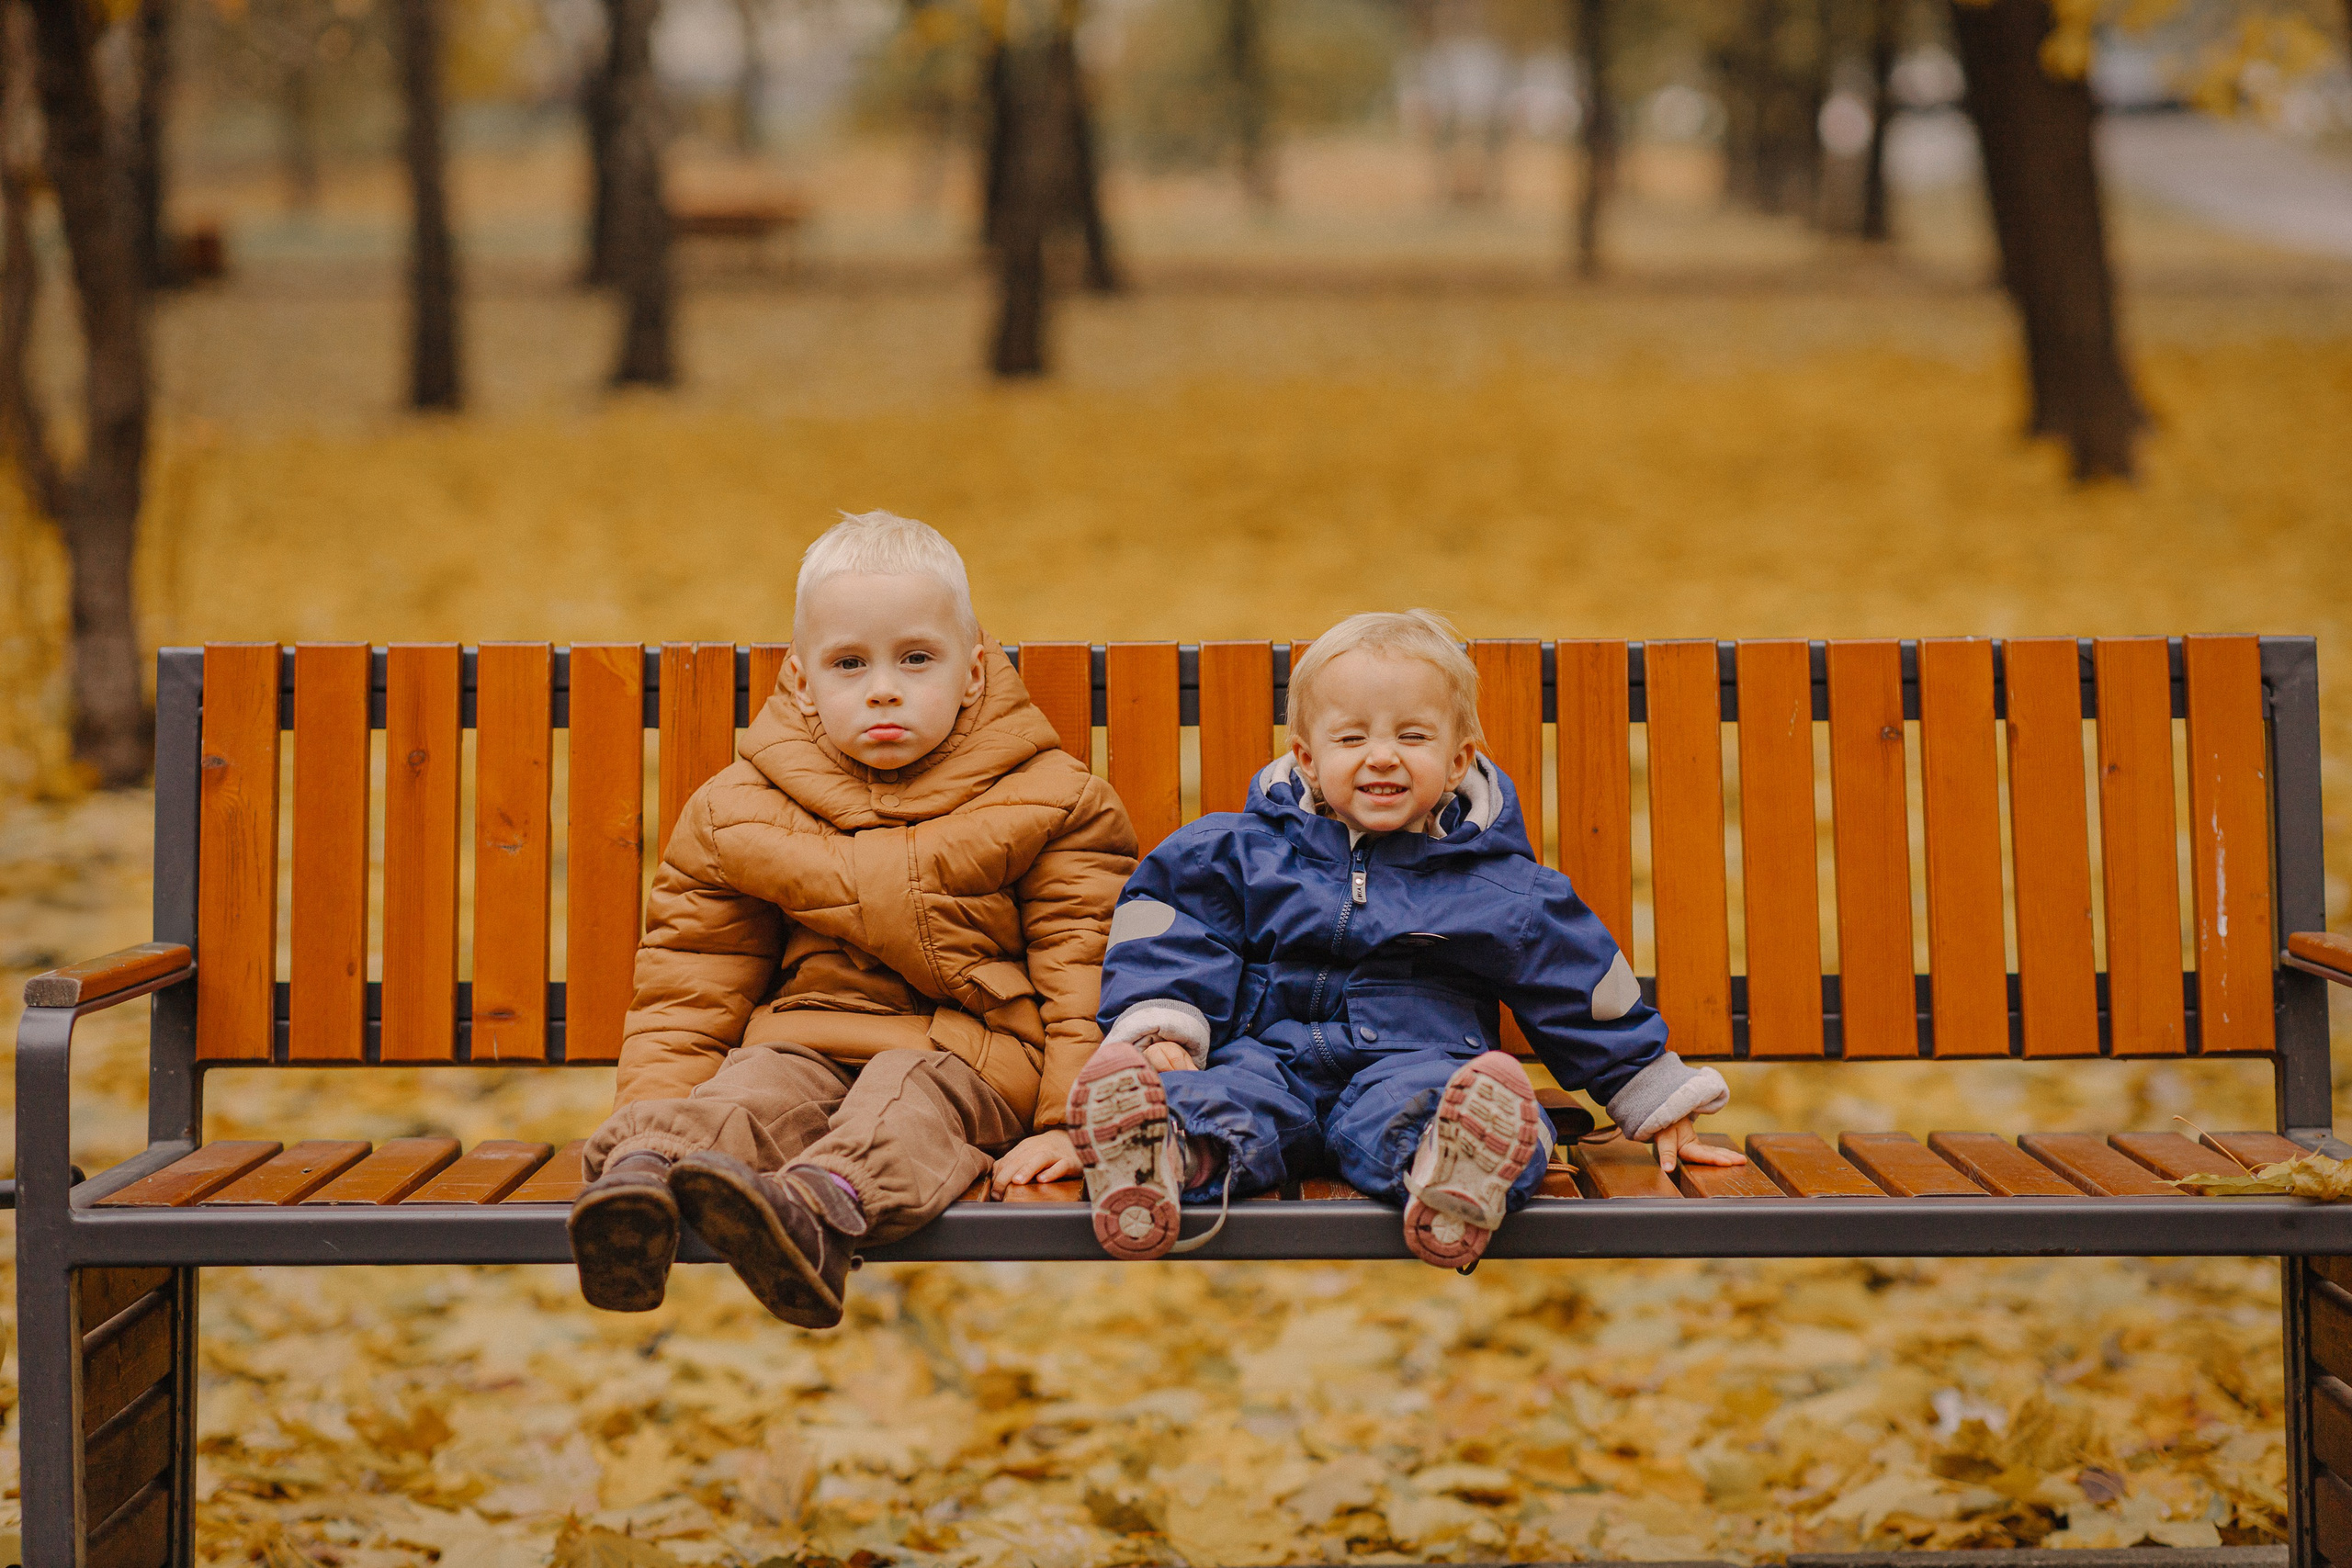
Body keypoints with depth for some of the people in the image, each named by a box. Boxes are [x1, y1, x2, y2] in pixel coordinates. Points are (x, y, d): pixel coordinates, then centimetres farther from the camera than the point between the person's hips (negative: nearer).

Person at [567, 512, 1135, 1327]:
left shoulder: (1048, 802, 6)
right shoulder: (737, 814, 11)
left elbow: (1085, 973, 3)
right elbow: (691, 983, 13)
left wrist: (1071, 1119, -9)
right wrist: (657, 1101, -3)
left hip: (964, 1053, -2)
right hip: (807, 1038, 2)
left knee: (909, 1100, -34)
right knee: (748, 1093, -29)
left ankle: (819, 1210, -64)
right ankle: (643, 1171, -58)